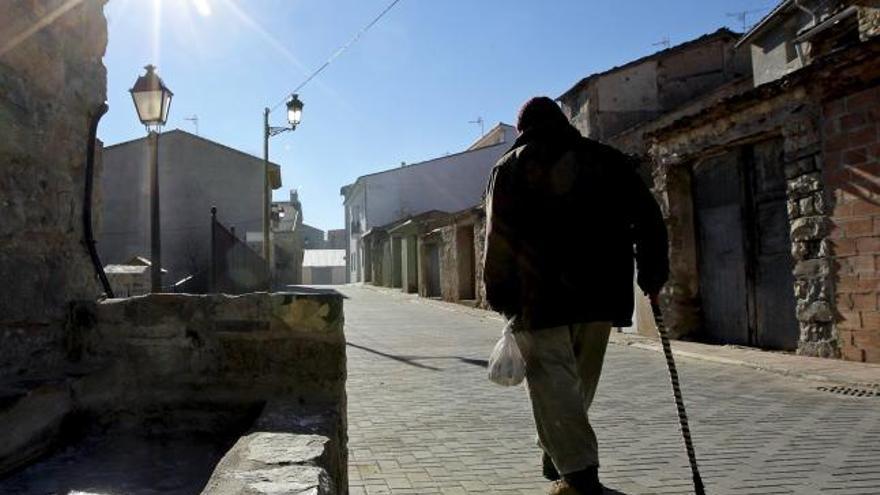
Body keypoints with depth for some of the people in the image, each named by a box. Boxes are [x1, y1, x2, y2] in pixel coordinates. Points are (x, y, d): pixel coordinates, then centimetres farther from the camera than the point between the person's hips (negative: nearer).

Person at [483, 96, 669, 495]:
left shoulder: (511, 166, 5)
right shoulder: (607, 159, 13)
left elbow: (499, 237, -3)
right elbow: (648, 217, 8)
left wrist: (499, 294, 1)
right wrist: (652, 272, 13)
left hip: (541, 292, -3)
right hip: (601, 289, 4)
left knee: (552, 375, -1)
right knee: (580, 377, 15)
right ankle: (557, 455, 28)